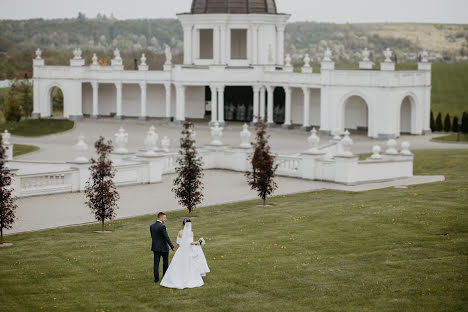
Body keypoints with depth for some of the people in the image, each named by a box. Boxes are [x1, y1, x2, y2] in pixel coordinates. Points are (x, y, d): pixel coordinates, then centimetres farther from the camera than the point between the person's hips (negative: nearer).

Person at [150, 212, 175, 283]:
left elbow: (152, 236, 10)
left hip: (155, 247, 5)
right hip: (164, 248, -5)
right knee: (165, 262, 13)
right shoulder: (162, 226, -19)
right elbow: (167, 238, -19)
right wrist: (172, 247, -15)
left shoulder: (151, 226, 2)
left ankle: (156, 278, 0)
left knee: (156, 263, 6)